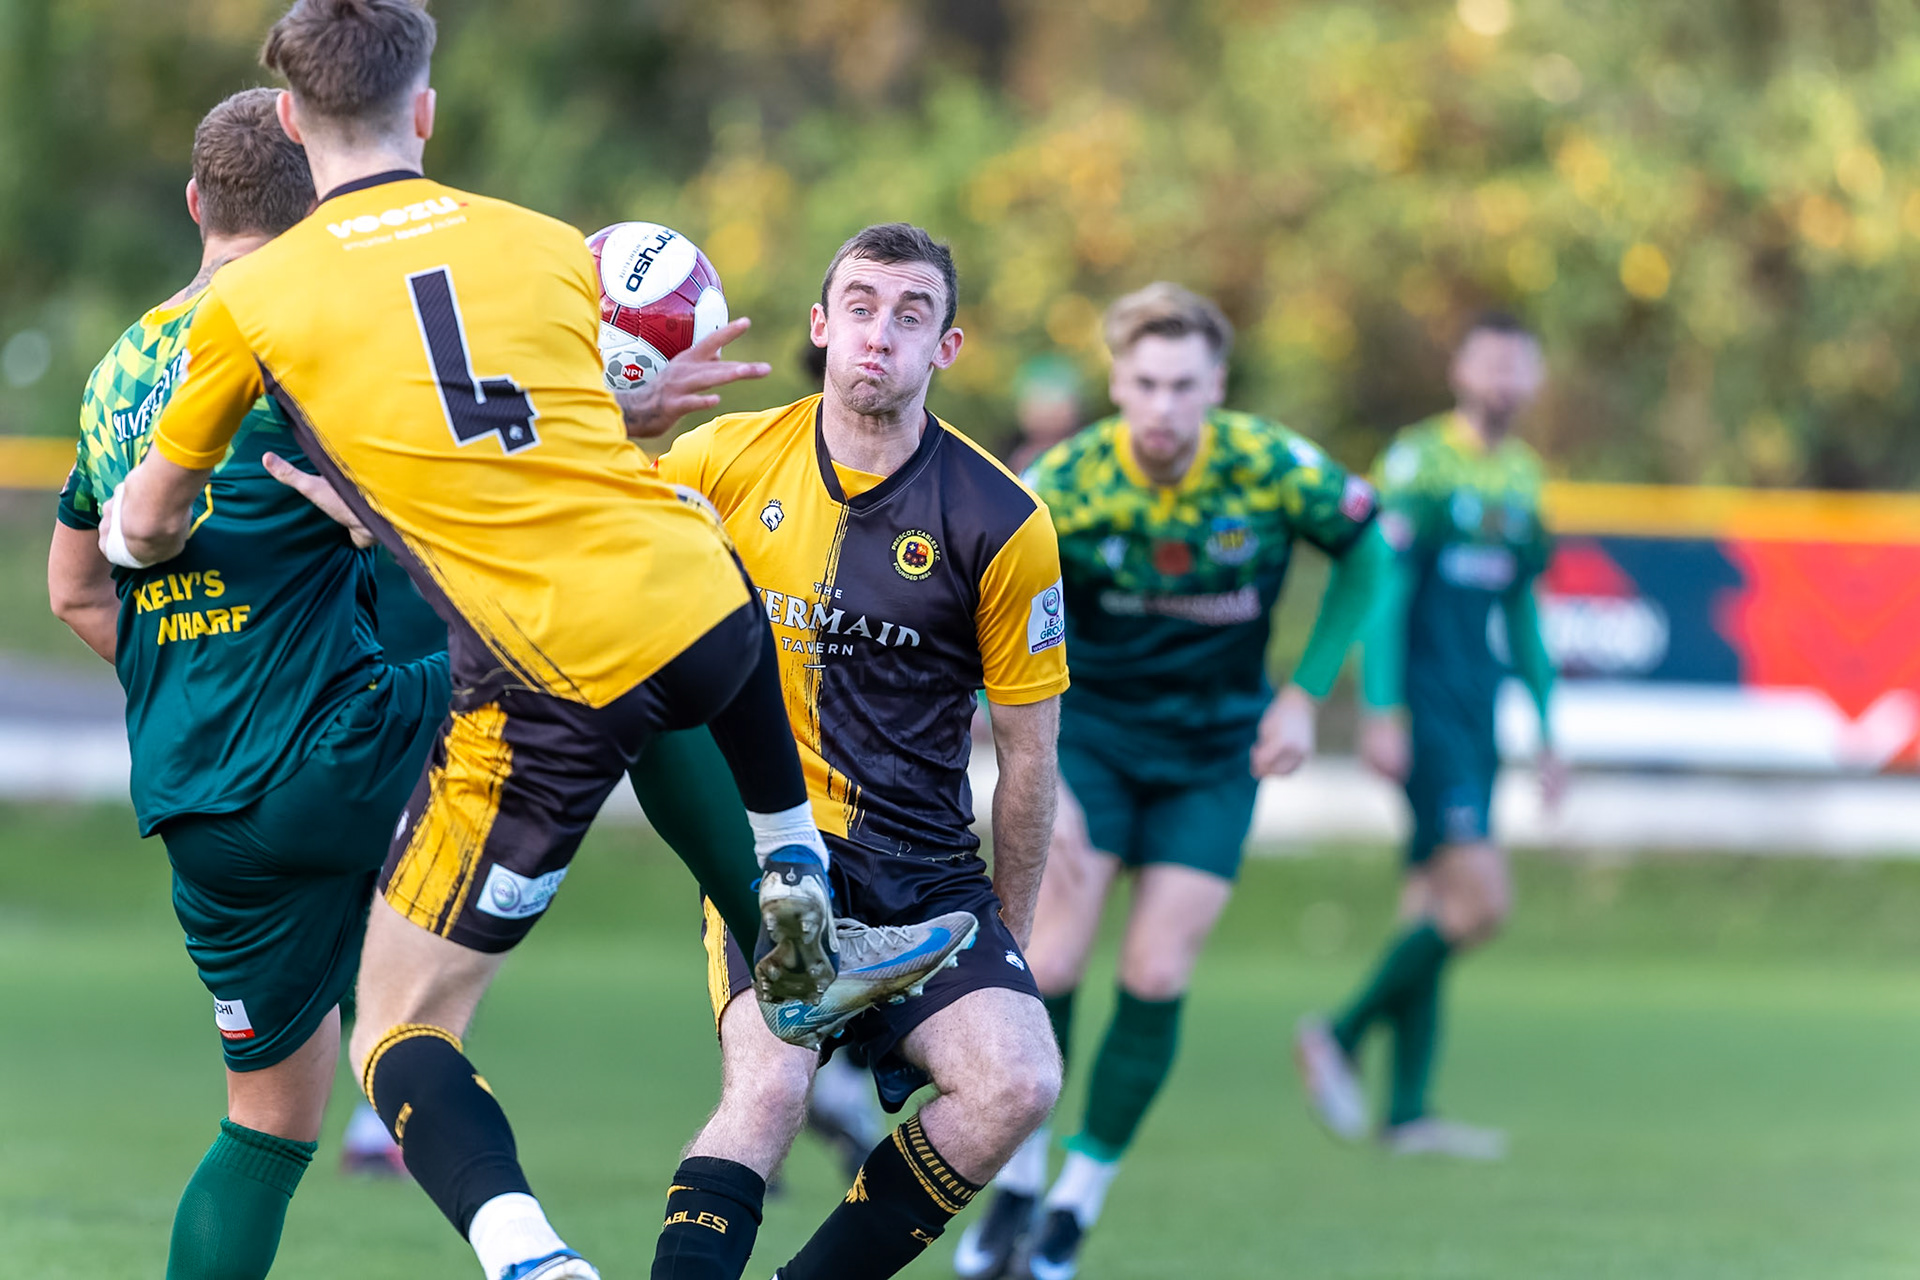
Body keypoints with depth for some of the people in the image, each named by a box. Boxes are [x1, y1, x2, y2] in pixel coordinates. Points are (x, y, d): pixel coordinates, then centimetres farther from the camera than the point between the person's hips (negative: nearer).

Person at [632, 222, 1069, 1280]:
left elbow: (1026, 746, 4)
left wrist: (1006, 933, 8)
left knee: (1017, 1084, -21)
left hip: (925, 866, 1)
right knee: (768, 1086, -27)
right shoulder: (731, 459, 1)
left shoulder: (1001, 523, -5)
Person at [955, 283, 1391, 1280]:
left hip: (1216, 745, 0)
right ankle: (1016, 1187, 8)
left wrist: (1304, 697, -6)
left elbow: (1363, 553, 0)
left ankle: (1079, 1200, 9)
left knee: (1155, 975, -8)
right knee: (1049, 962, -12)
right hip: (1088, 721, 0)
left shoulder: (1272, 467, -18)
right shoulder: (1063, 484, -20)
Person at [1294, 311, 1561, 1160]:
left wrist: (1546, 731, 21)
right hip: (1425, 708, -8)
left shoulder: (1522, 477, 15)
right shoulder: (1419, 461, -7)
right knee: (1481, 895, -16)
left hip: (1478, 717, 8)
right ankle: (1339, 1039, -3)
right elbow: (1383, 587, -11)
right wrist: (1380, 711, -17)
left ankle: (1407, 1109, 9)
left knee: (1434, 901, 7)